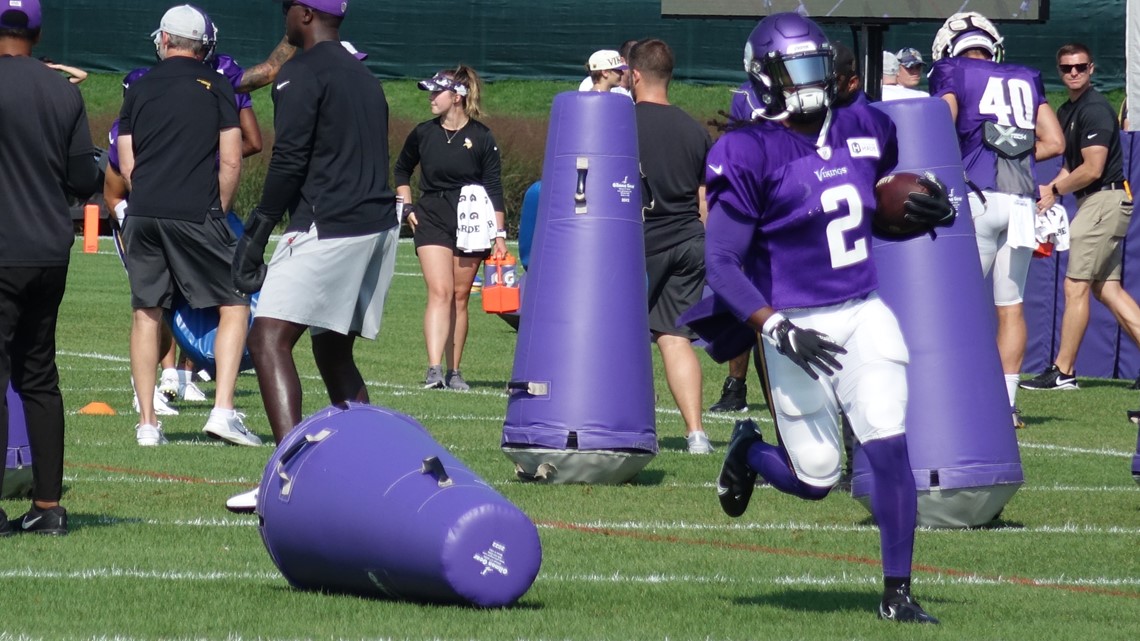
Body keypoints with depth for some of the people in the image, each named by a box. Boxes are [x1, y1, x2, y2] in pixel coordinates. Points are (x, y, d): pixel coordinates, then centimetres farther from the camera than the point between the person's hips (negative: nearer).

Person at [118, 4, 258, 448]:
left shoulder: (139, 89, 11)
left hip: (143, 213, 3)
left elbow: (126, 166, 11)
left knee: (147, 312, 10)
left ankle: (147, 422, 9)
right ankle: (223, 410, -9)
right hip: (196, 213, -3)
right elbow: (231, 162, -1)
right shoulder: (215, 88, 4)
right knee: (235, 305, 5)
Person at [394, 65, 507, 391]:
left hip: (471, 224, 0)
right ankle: (434, 369, -23)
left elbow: (494, 189, 0)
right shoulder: (423, 134, 4)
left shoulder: (481, 138, -2)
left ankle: (454, 372, 14)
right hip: (431, 218, 0)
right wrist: (406, 206, 11)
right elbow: (401, 170, 22)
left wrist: (499, 234, -3)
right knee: (440, 292, -14)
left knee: (460, 298, 5)